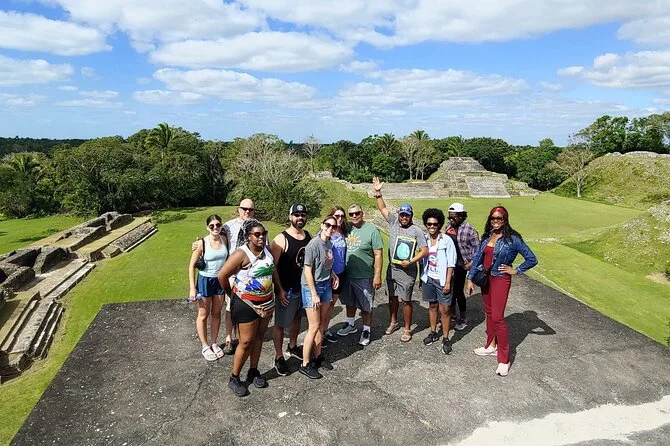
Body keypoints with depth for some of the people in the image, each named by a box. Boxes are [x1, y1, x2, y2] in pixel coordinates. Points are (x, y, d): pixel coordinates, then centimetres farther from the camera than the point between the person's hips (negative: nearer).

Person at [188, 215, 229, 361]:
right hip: (205, 280, -3)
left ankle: (214, 343, 33)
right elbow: (192, 265, -11)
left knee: (216, 313, 16)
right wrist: (192, 288, -13)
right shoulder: (202, 243, -17)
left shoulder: (224, 239, -7)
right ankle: (205, 346, 26)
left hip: (220, 280, 4)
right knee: (203, 315, 10)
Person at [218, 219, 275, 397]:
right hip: (246, 304, -6)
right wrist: (231, 293, -1)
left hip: (266, 303, 6)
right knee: (246, 342, 1)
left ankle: (253, 371, 33)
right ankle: (234, 378, 18)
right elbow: (222, 275, -16)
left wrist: (272, 295, 10)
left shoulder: (266, 251, 1)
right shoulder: (241, 254, -21)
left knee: (258, 337, 16)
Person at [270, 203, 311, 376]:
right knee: (281, 323, 4)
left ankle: (293, 347, 42)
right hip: (287, 289, -6)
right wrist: (279, 290, -19)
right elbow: (272, 266, -16)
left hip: (304, 286, 7)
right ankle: (279, 357, 18)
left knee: (297, 318, 23)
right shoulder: (281, 239, -16)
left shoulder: (308, 236, 3)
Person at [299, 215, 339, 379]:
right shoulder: (314, 244, -19)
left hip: (326, 286, 7)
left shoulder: (329, 243, 3)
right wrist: (314, 294, -17)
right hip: (312, 287, -7)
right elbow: (308, 270, -18)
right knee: (314, 326, -2)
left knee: (321, 324, 14)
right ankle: (305, 365, 10)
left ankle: (317, 357, 28)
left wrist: (333, 274, 2)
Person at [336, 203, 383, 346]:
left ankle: (366, 331, 25)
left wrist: (377, 276, -16)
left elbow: (378, 255, -13)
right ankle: (350, 325, 41)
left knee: (366, 306, 7)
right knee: (349, 302, 21)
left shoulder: (372, 230, -14)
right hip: (347, 274, 5)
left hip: (364, 277, -5)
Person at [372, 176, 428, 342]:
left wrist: (410, 261, -19)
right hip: (392, 269, 5)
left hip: (407, 271, -4)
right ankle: (393, 322, 37)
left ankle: (407, 330, 17)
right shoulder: (393, 222, 2)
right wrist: (378, 193, -8)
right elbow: (383, 208, 3)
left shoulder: (416, 230, -9)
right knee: (392, 297, 18)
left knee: (406, 301, 3)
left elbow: (424, 251, -11)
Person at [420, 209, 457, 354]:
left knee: (444, 309, 0)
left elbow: (451, 264, -10)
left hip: (442, 280, -4)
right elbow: (422, 261, 9)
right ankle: (433, 333, 30)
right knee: (432, 305, 16)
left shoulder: (447, 240, -11)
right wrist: (422, 279, 8)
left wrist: (448, 282, -13)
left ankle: (445, 339, 12)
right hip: (428, 278, 4)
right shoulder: (424, 240, 2)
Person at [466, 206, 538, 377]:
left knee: (498, 317, -7)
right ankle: (491, 346, 33)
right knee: (489, 313, 17)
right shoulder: (487, 236, 4)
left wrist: (516, 270, -6)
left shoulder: (512, 239, -12)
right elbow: (477, 258, 6)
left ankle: (504, 359, 3)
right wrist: (470, 278, 4)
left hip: (500, 280, -6)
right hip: (485, 278, 6)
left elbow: (532, 259, -9)